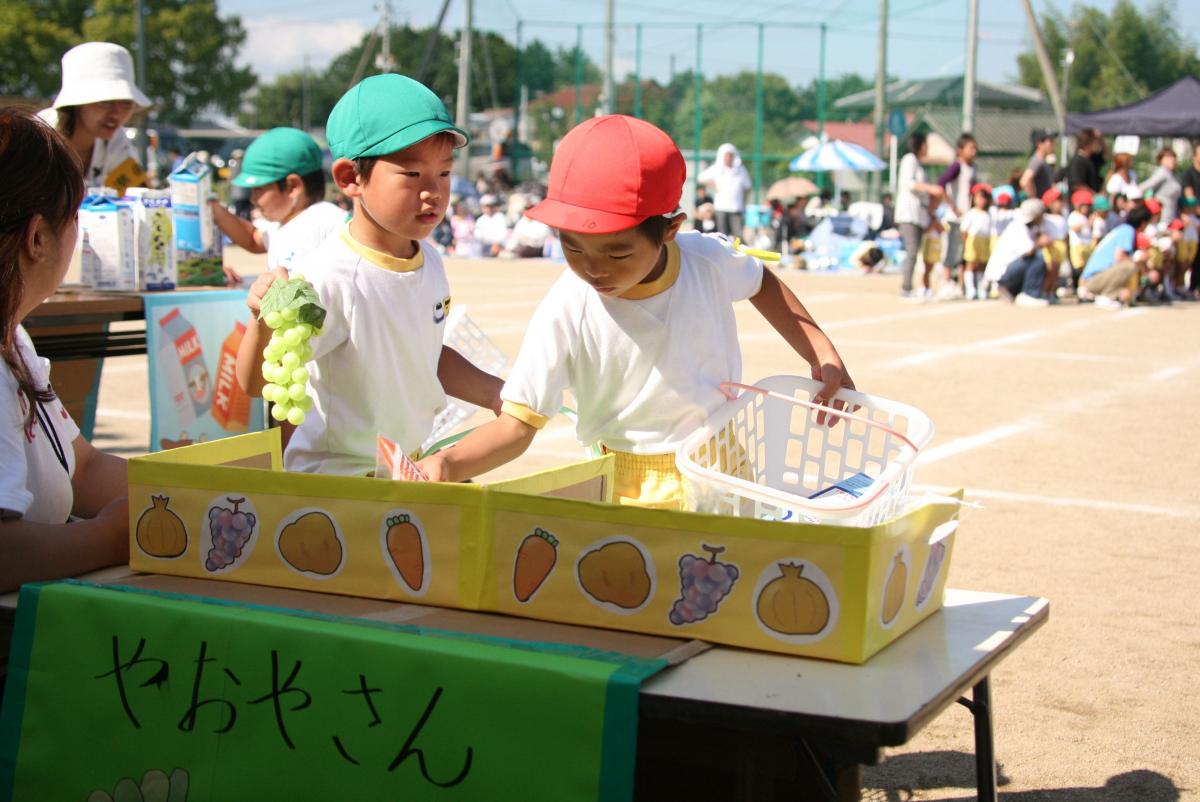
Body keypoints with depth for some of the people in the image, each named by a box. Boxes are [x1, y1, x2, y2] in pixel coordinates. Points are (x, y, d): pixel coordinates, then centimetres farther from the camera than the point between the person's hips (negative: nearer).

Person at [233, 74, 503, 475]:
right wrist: (265, 323, -41)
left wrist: (494, 394, 12)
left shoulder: (429, 260, 3)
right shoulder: (327, 277, -22)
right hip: (332, 479, -5)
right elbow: (256, 382, -23)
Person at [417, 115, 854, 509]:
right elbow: (518, 424, -21)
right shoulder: (565, 313, -22)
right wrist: (446, 463, -38)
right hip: (635, 492, -3)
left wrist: (823, 355, 8)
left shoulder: (708, 261, -14)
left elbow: (760, 282, 11)